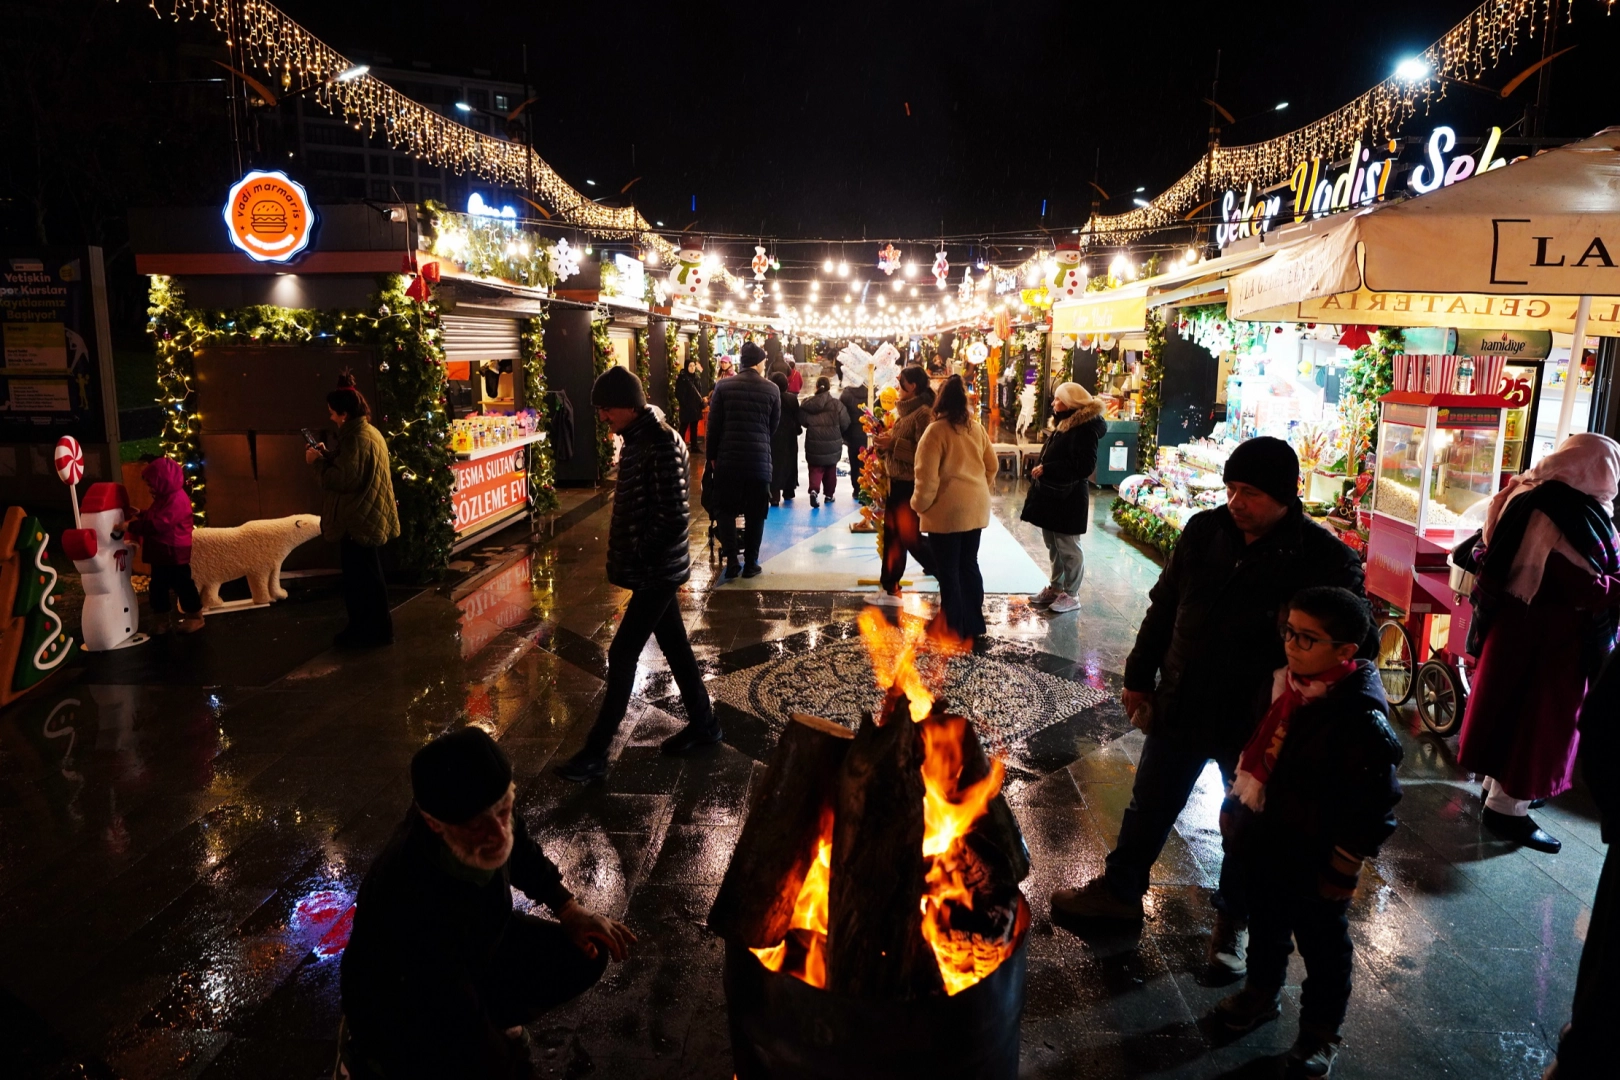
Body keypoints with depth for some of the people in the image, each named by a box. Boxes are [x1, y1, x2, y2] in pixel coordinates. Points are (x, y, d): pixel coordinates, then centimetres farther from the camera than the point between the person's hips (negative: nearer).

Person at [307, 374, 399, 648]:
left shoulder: (356, 439, -21)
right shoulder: (370, 432, 11)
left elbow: (343, 479, -25)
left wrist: (318, 462, -12)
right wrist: (327, 455, 10)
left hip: (358, 521, -11)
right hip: (368, 517, 11)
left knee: (360, 579, 0)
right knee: (369, 576, 18)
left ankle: (368, 631, 9)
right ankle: (375, 628, 27)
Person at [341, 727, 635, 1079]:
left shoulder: (485, 810, -26)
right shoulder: (415, 906, -43)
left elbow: (520, 850, 1)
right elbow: (470, 1041, -33)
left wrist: (568, 908, -4)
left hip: (475, 946, 5)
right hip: (399, 1010, -5)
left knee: (584, 958, -5)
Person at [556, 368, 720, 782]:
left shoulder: (662, 446, -21)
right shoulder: (637, 439, 8)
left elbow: (675, 518, -24)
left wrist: (635, 556, -17)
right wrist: (627, 553, 9)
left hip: (657, 570, -9)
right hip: (654, 568, 9)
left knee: (622, 656, -3)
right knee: (674, 644, 18)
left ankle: (595, 752, 7)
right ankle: (702, 722, 33)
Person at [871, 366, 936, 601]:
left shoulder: (923, 412, -17)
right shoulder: (905, 410, 13)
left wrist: (893, 444, -22)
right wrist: (885, 441, 2)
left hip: (912, 485, -10)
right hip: (896, 481, 10)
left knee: (910, 537, -2)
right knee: (892, 535, 13)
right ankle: (889, 588, 22)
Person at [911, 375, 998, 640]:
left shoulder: (936, 430, -15)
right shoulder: (976, 428, 5)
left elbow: (927, 475, -17)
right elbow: (991, 465, 14)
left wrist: (920, 505, -4)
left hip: (947, 511, -6)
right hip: (975, 508, 7)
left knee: (948, 571, 3)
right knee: (969, 565, 16)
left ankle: (953, 629, 11)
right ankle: (974, 624, 24)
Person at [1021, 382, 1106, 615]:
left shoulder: (1085, 428, -17)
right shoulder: (1064, 424, 14)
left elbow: (1084, 465, -24)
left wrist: (1046, 470, -21)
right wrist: (1039, 469, 6)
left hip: (1068, 498, -10)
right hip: (1052, 494, 10)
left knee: (1068, 547, 1)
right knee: (1053, 545, 17)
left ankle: (1070, 595, 11)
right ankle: (1055, 587, 28)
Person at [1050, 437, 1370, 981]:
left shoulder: (1327, 560, -18)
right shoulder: (1205, 531, -7)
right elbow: (1163, 606, 5)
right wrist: (1139, 677, 8)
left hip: (1258, 726, -3)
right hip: (1180, 707, 3)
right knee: (1149, 807, 20)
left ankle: (1234, 919, 43)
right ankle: (1120, 888, 42)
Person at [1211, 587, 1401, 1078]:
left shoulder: (1361, 718, -27)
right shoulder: (1284, 681, -5)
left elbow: (1374, 805, -21)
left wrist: (1342, 869, -15)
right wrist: (1235, 807, 14)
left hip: (1312, 861, -6)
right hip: (1263, 844, 7)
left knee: (1322, 946, 16)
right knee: (1265, 926, 26)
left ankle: (1321, 1032, 37)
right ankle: (1262, 992, 49)